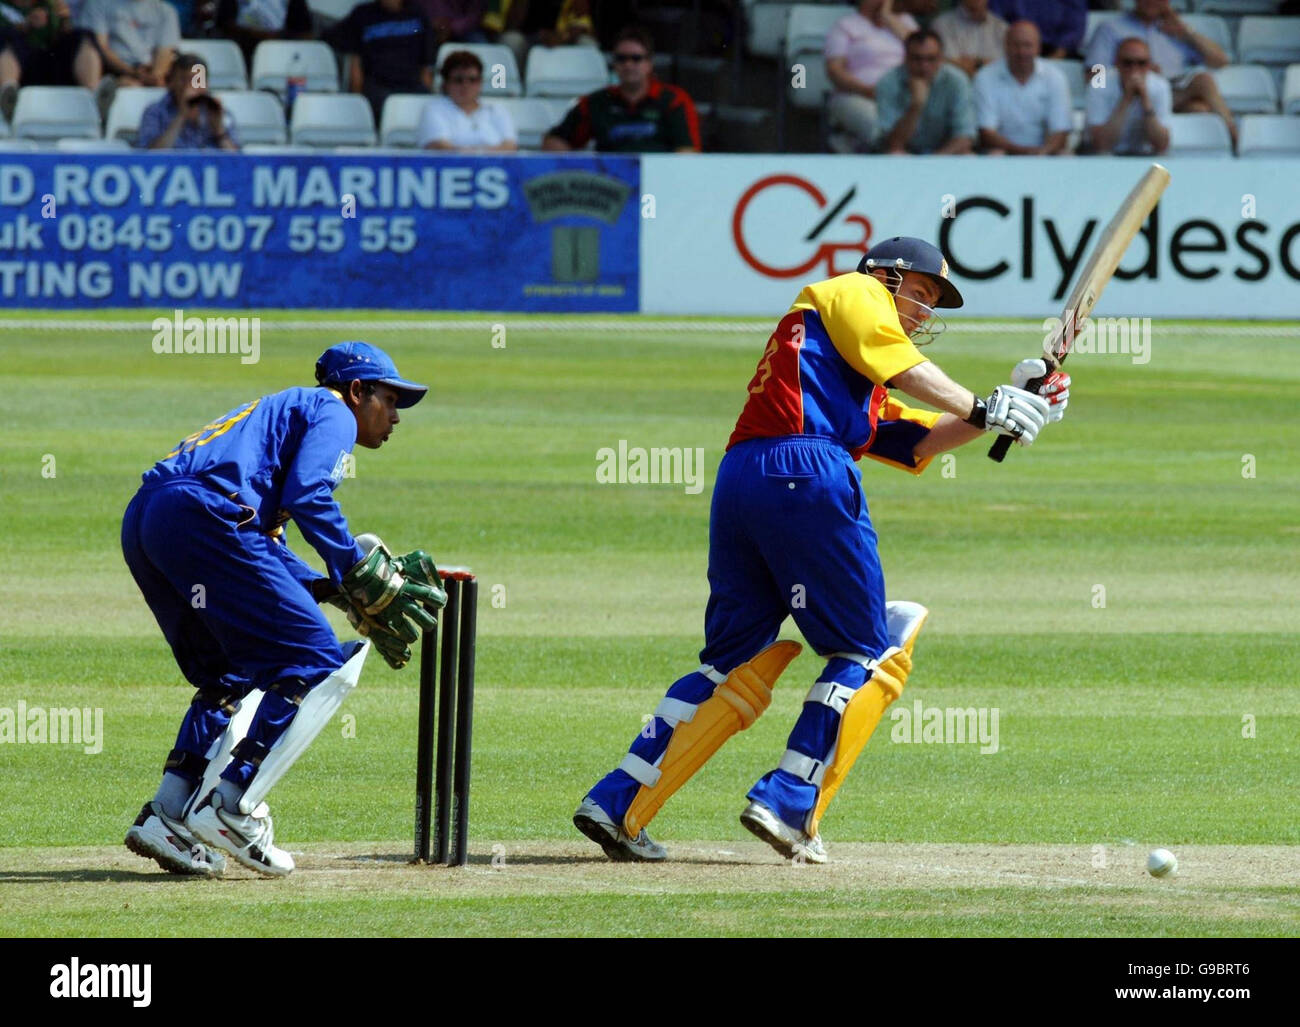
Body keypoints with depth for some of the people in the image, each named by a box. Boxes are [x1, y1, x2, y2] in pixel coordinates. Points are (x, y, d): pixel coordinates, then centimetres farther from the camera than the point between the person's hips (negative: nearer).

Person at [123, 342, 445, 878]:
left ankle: (167, 817, 10)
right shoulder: (331, 411, 11)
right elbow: (308, 496, -9)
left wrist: (331, 590, 21)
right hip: (202, 513, -10)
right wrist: (359, 572, -4)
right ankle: (231, 808, -12)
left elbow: (265, 550, 31)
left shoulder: (281, 409, 37)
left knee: (229, 675, 23)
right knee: (318, 663, -6)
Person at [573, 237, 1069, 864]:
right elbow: (901, 366, -2)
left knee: (737, 664, 11)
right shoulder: (854, 293, 15)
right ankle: (789, 804, -9)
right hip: (806, 472, -9)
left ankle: (616, 805, 1)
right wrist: (984, 409, -4)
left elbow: (919, 441, 25)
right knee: (867, 652, 1)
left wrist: (1010, 410, 17)